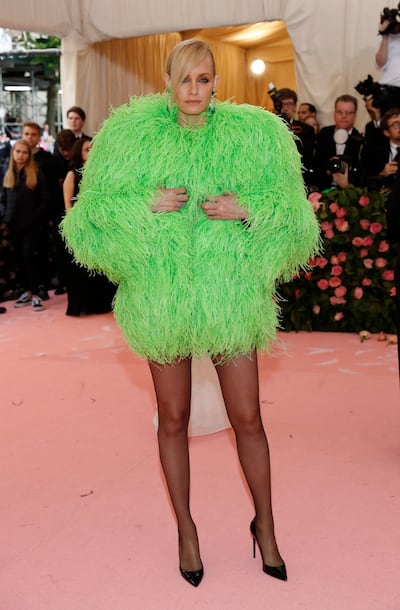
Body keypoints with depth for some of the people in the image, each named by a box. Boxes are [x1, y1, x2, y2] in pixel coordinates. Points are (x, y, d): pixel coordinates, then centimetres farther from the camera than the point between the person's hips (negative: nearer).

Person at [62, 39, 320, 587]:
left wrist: (246, 209, -16)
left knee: (248, 420, 6)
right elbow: (94, 212, 0)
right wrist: (145, 204, -15)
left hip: (231, 296, 0)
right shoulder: (130, 135, 1)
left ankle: (265, 524, 30)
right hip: (160, 295, 1)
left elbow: (291, 212, 2)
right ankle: (185, 527, 32)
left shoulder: (253, 134, 1)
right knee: (173, 419, 12)